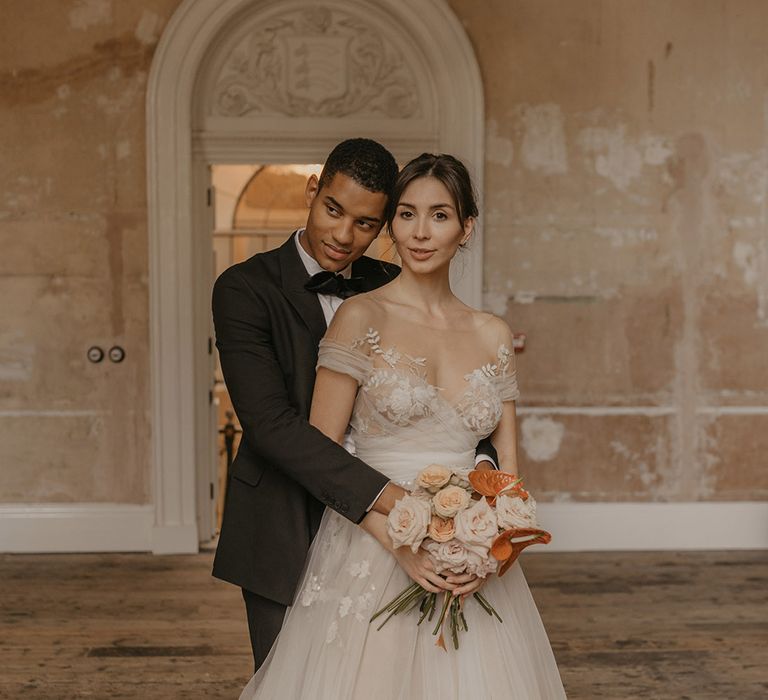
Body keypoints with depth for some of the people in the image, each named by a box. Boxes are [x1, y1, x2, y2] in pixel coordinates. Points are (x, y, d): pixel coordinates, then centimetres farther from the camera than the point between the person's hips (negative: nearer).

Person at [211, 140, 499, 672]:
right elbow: (270, 423, -22)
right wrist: (388, 498, -30)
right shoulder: (245, 289, -11)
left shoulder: (393, 289, 3)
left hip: (373, 535, 4)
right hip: (285, 536, -3)